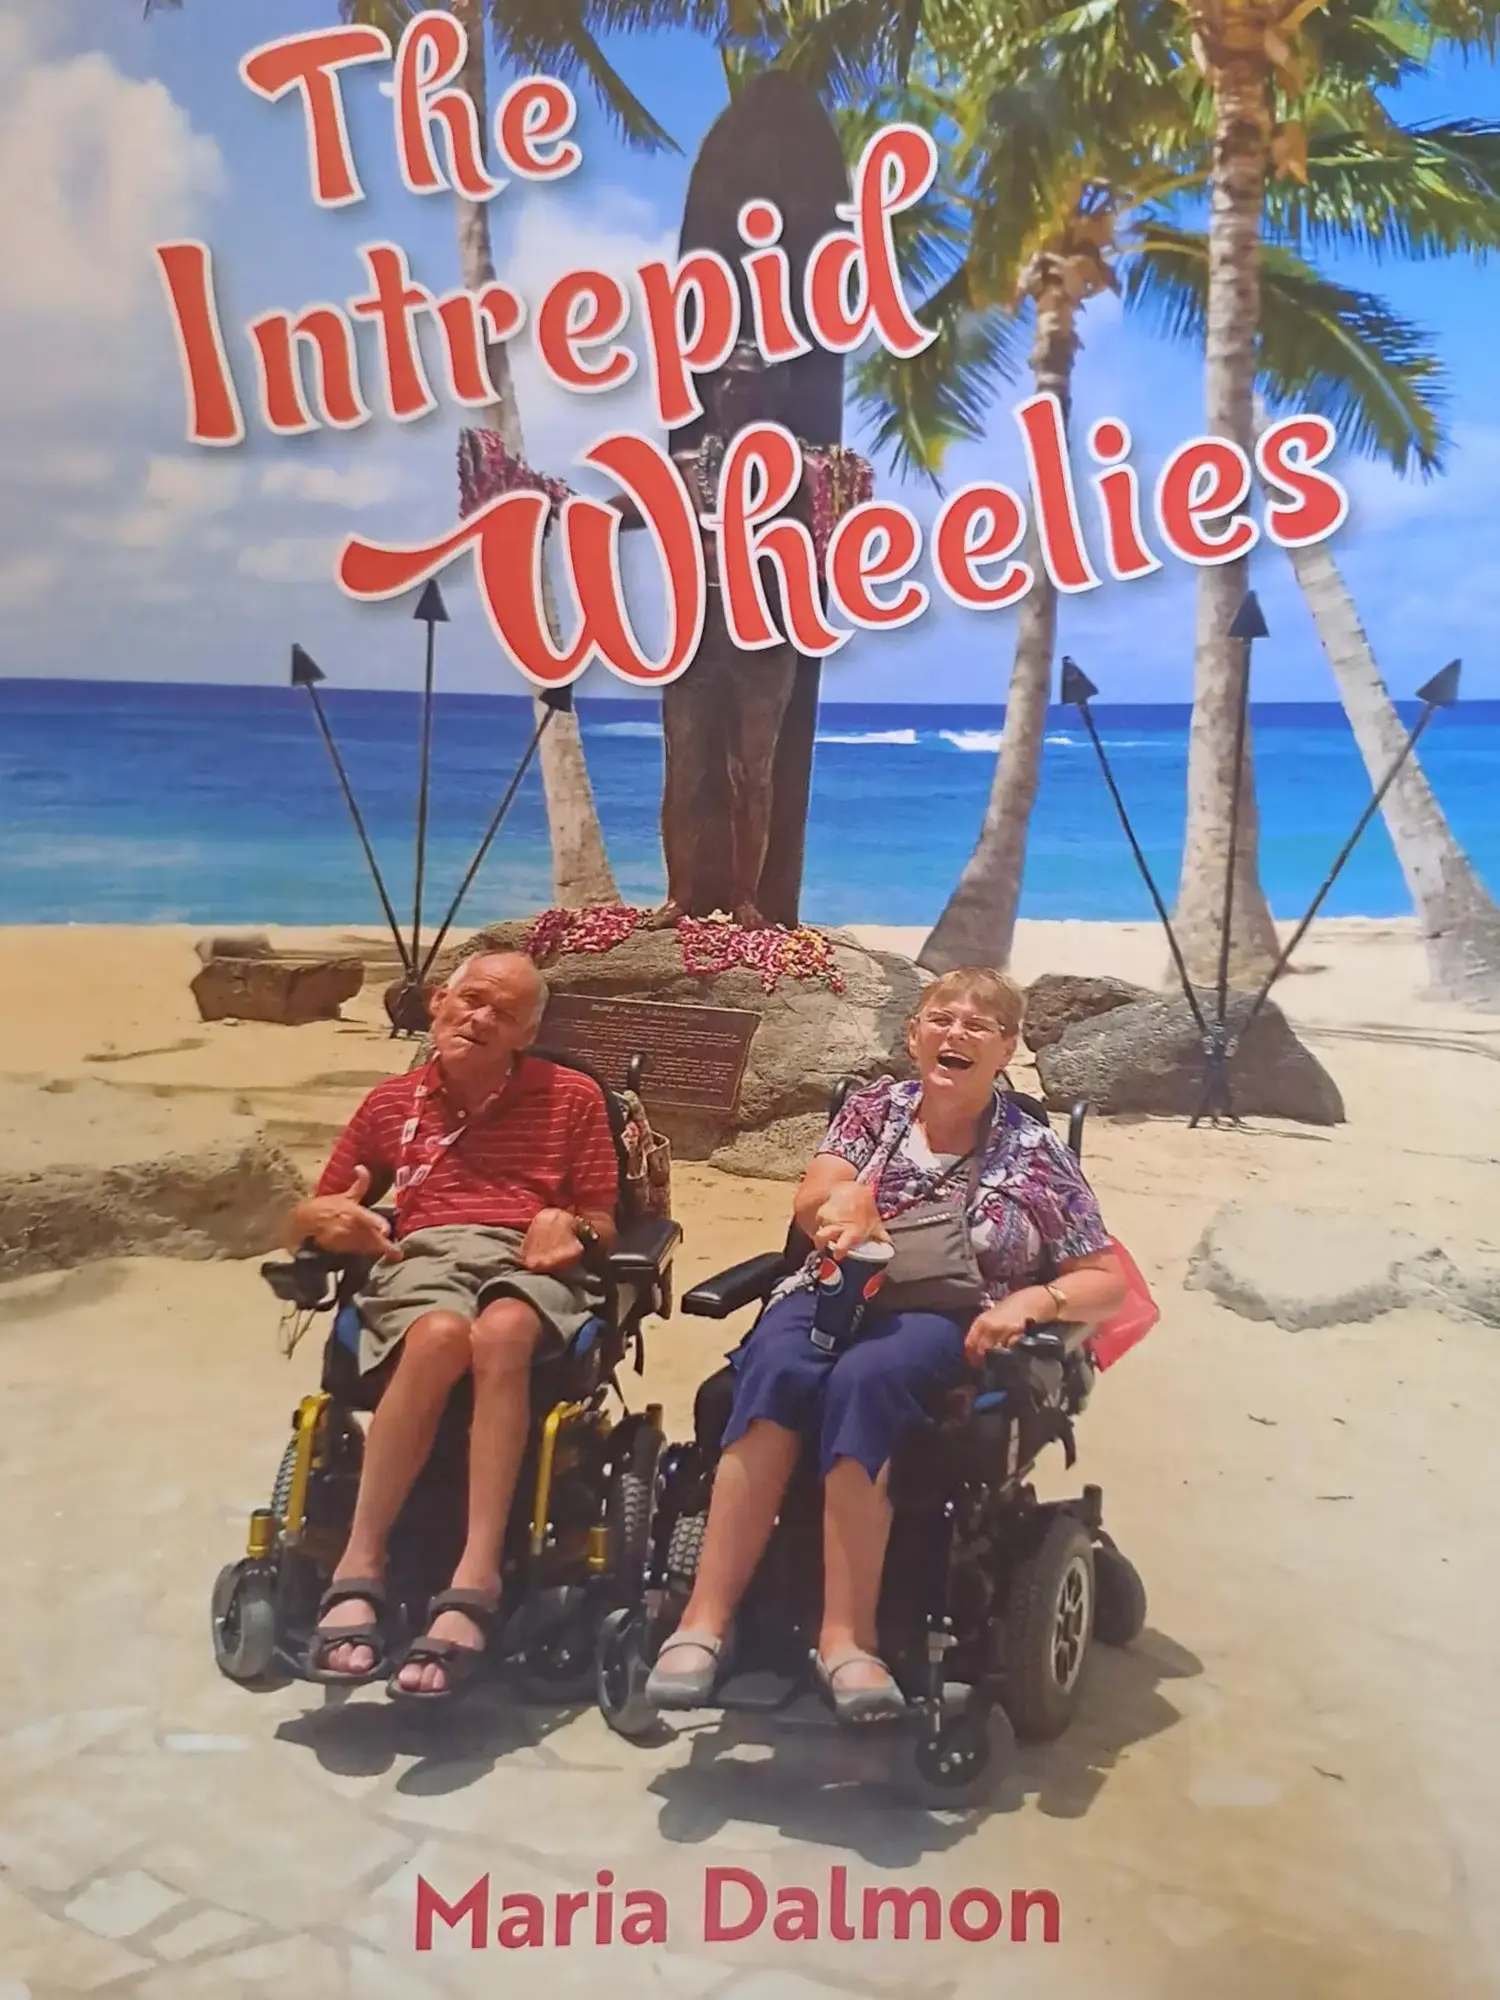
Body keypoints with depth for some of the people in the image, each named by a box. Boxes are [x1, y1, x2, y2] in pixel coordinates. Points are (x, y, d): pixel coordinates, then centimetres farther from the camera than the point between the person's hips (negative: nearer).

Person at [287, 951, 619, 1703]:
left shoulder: (571, 1097, 18)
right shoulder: (391, 1103, 22)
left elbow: (604, 1225, 15)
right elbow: (302, 1222, 23)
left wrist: (571, 1226, -9)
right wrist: (325, 1217, -2)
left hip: (531, 1262, 0)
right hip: (422, 1256, 1)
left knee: (500, 1333, -40)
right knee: (440, 1335, -39)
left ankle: (473, 1585, -46)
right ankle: (358, 1573, -37)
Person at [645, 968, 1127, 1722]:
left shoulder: (1035, 1153, 6)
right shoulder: (878, 1105, 13)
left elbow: (1108, 1281, 6)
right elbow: (809, 1207, 0)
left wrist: (1032, 1301, -15)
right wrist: (843, 1198, -25)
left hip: (943, 1322, -2)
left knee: (862, 1378, -37)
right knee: (776, 1370, -34)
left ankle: (845, 1636, -36)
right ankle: (706, 1617, -36)